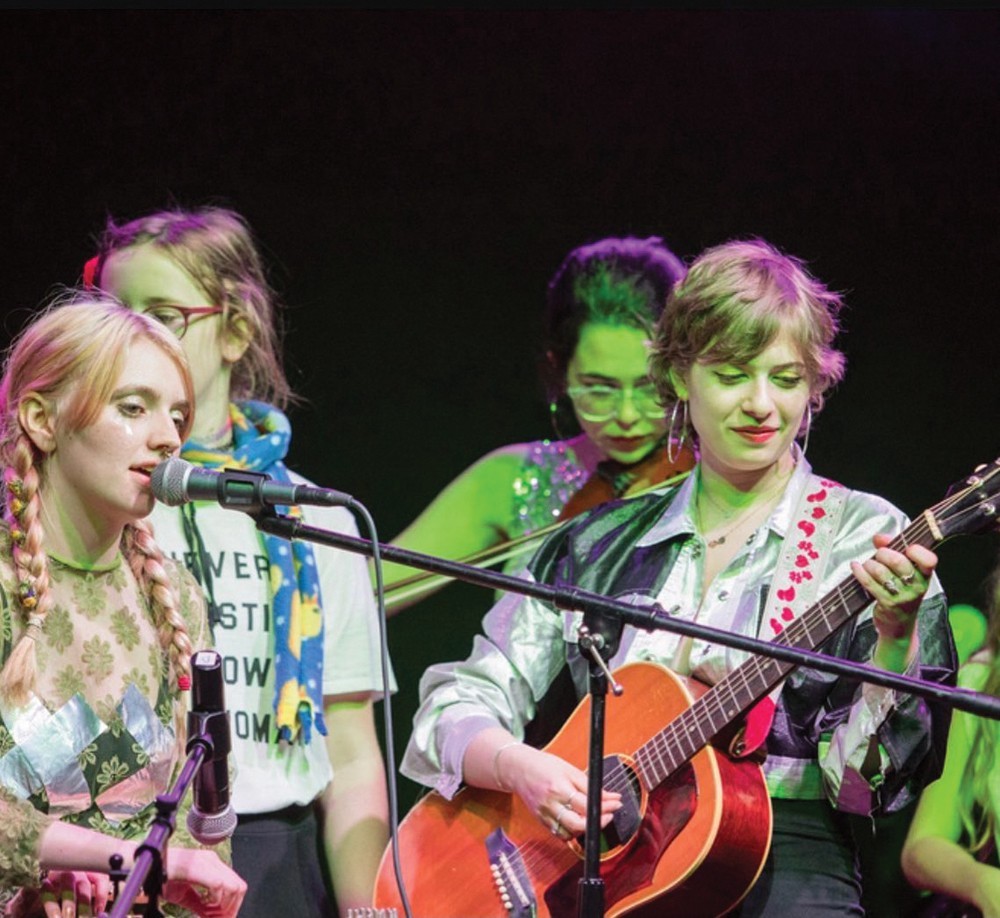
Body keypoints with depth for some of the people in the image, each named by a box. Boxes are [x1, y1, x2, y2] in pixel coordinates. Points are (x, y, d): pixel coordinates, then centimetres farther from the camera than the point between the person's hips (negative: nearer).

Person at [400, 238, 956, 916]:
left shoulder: (860, 536, 4)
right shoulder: (600, 547, 14)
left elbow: (875, 778, -4)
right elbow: (459, 705, 11)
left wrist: (896, 634, -20)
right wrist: (521, 769, -9)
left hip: (784, 863, -3)